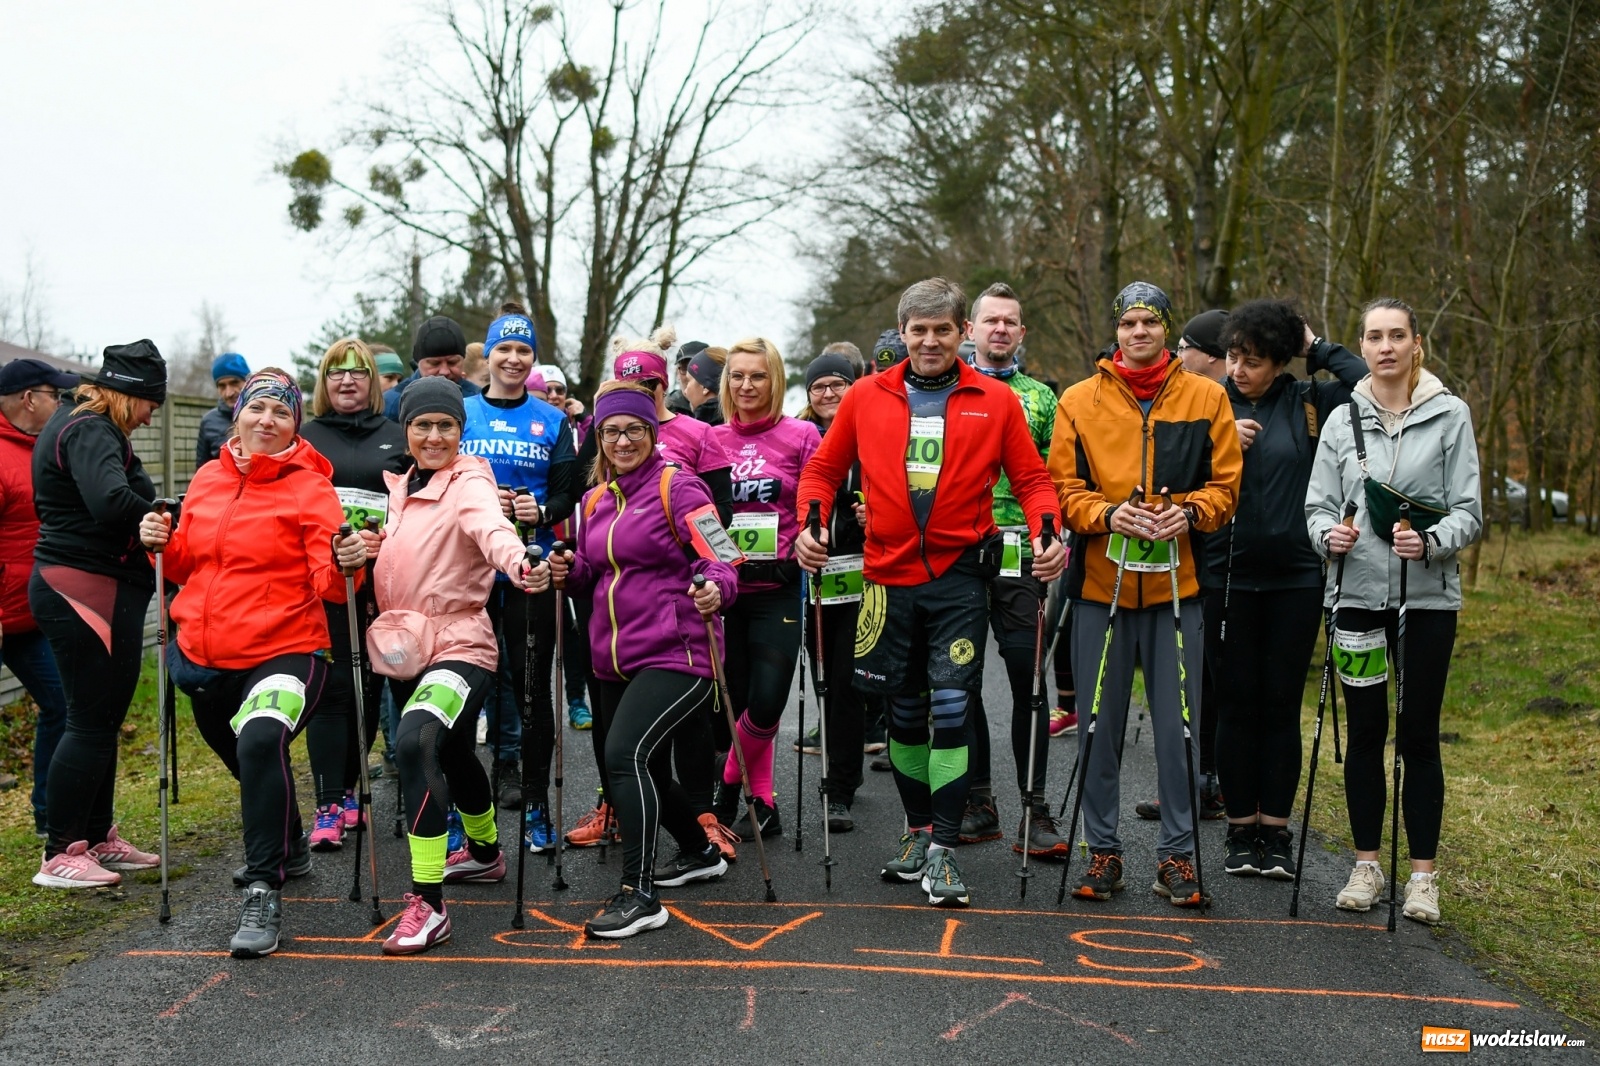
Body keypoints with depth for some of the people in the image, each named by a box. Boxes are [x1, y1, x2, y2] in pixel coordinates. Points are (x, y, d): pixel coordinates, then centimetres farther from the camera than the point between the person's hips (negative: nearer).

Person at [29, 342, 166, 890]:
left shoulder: (76, 423, 20)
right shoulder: (90, 431, -14)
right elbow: (111, 500, -30)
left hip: (90, 591, 11)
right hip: (86, 590, -11)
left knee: (102, 719, 15)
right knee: (90, 721, -6)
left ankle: (97, 837, 24)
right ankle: (60, 855, 0)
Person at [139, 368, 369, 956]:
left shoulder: (310, 487, -6)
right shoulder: (207, 479, 9)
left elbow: (328, 585, -12)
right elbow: (189, 567, 17)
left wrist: (345, 563, -33)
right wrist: (164, 544, -2)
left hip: (283, 652, -6)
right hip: (204, 656, 6)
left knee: (261, 742, -32)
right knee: (248, 761, 23)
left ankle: (264, 894, -23)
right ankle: (285, 846, 53)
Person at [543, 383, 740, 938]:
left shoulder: (677, 487, -6)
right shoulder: (595, 500, 14)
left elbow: (719, 561, -14)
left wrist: (715, 591, -36)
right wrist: (568, 572, 1)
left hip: (675, 656, -8)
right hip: (614, 659, 8)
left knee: (625, 753, -24)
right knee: (646, 771, 18)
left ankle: (640, 894, -17)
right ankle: (701, 854, 43)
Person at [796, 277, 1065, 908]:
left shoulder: (995, 401, 3)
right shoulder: (866, 398, 5)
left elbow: (1031, 478, 5)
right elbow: (823, 470, 12)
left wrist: (1047, 534, -13)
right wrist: (812, 525, -5)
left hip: (959, 578, -2)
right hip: (889, 577, 2)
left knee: (950, 706, -9)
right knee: (904, 709, 12)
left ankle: (943, 850, -1)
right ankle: (918, 830, 29)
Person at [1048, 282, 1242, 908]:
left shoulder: (1206, 397, 7)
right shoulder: (1079, 401, 6)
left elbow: (1224, 484, 6)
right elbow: (1062, 487, 4)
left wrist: (1189, 512, -13)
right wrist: (1107, 514, -14)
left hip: (1177, 581, 0)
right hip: (1100, 580, 0)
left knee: (1178, 724, 4)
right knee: (1099, 723, 5)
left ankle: (1177, 854, 15)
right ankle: (1102, 850, 17)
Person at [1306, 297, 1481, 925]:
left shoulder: (1450, 415, 1)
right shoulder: (1342, 419, 7)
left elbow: (1469, 512, -2)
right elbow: (1318, 506, 7)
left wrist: (1429, 542, -21)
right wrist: (1329, 534, -15)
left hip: (1427, 596, -2)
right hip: (1357, 594, 2)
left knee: (1418, 734, 1)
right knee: (1364, 732, 7)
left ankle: (1423, 874, 12)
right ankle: (1366, 866, 19)